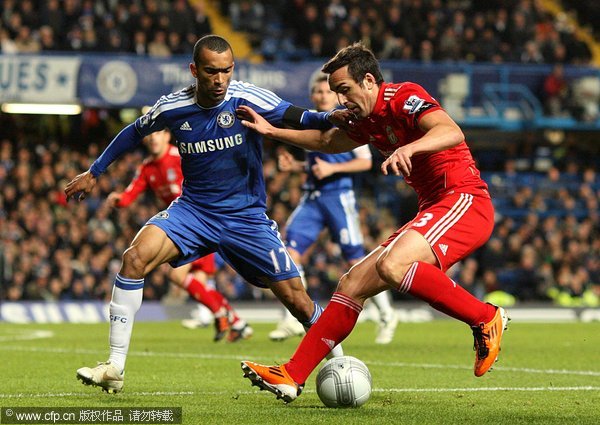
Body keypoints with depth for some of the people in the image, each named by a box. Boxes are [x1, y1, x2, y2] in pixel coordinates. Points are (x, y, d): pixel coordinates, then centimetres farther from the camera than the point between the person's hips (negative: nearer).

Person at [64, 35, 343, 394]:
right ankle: (115, 369, -17)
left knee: (296, 300, -5)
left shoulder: (245, 99, -13)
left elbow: (297, 118, -21)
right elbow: (135, 132, 14)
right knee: (136, 257, -22)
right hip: (193, 211, 2)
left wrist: (332, 118, -43)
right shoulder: (173, 108, -5)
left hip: (247, 216, -1)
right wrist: (94, 173, 19)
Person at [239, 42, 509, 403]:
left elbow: (452, 133, -30)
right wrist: (273, 131, 29)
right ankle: (292, 376, 7)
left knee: (392, 265, -33)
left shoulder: (405, 97, -12)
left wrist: (410, 147, -46)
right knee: (353, 284, 5)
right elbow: (327, 141, 36)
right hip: (434, 209, 10)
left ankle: (486, 319, -20)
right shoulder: (367, 120, 16)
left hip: (464, 201, -10)